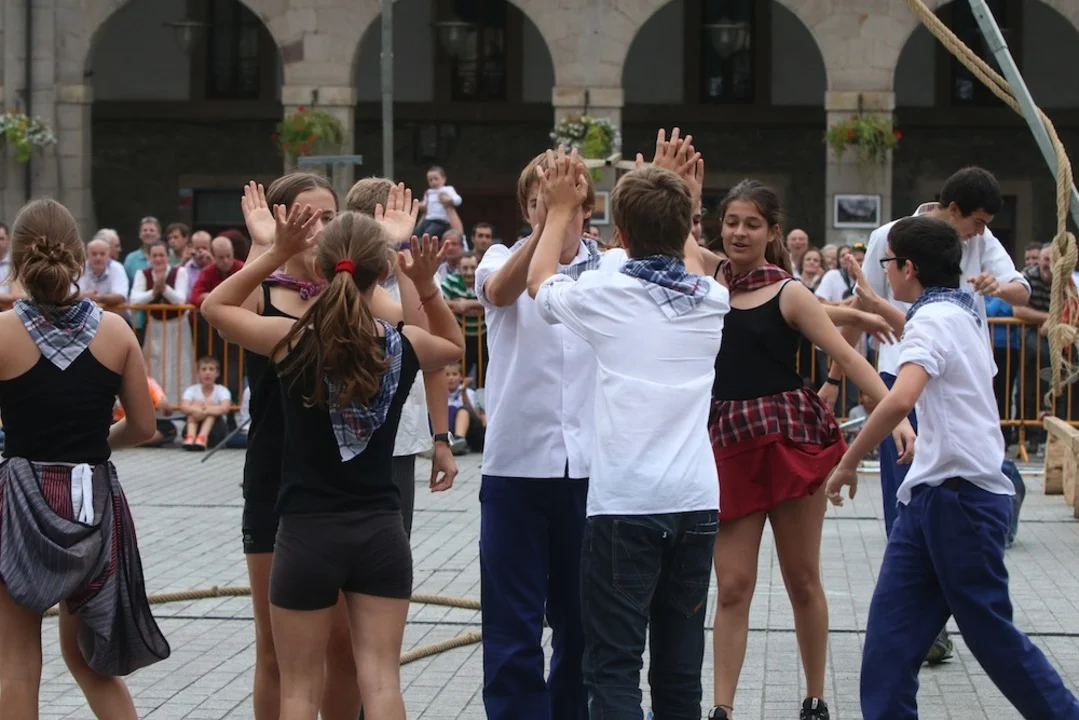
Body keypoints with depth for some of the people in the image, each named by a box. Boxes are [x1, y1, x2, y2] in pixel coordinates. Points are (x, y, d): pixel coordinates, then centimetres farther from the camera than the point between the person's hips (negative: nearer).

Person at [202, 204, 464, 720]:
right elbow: (454, 344, 20)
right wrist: (426, 286, 7)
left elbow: (215, 306, 7)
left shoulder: (291, 341, -11)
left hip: (307, 535, -2)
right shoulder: (404, 346, -4)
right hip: (381, 532, 2)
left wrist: (276, 253, 0)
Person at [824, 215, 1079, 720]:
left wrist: (848, 463, -21)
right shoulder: (963, 312, 14)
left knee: (990, 632, 0)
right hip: (933, 494, 9)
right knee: (891, 627, 4)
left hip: (962, 495, -9)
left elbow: (901, 399, -30)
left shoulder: (933, 319, -15)